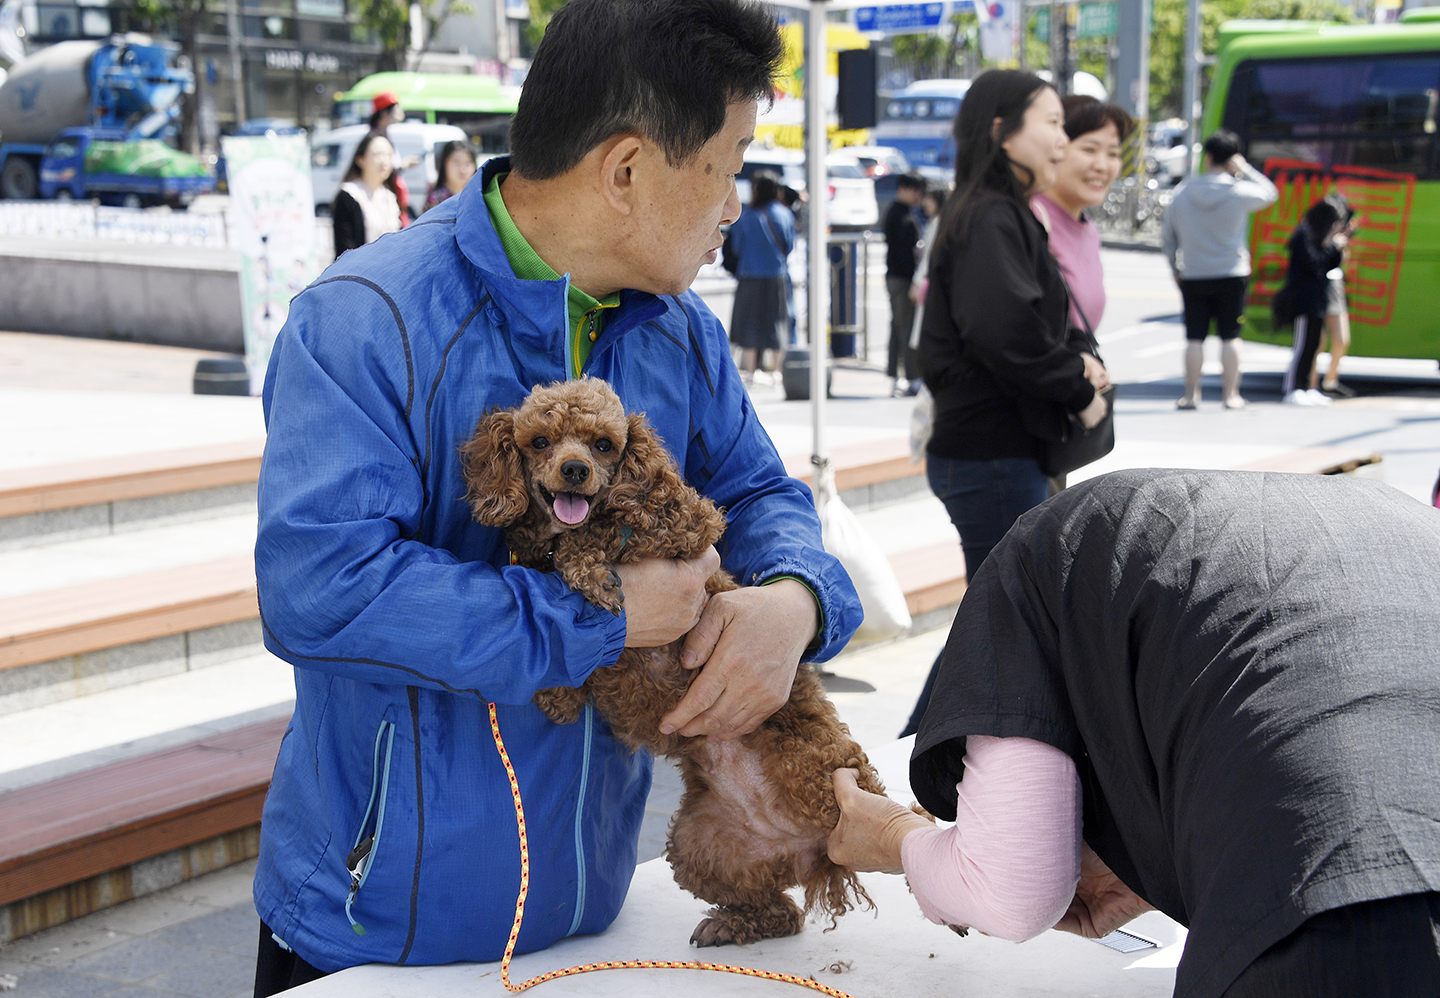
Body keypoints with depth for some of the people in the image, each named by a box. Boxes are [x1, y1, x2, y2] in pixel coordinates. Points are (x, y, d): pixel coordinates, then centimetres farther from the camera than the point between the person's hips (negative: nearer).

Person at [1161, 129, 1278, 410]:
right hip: (1232, 275, -1)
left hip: (1192, 278, 1)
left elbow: (1167, 236, 6)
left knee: (1194, 338, 4)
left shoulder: (1182, 192, -1)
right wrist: (1245, 170, 12)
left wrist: (1176, 270, 16)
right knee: (1230, 337, 5)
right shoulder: (1239, 192, -8)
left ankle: (1191, 394, 6)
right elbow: (1270, 193, 13)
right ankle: (1230, 394, 8)